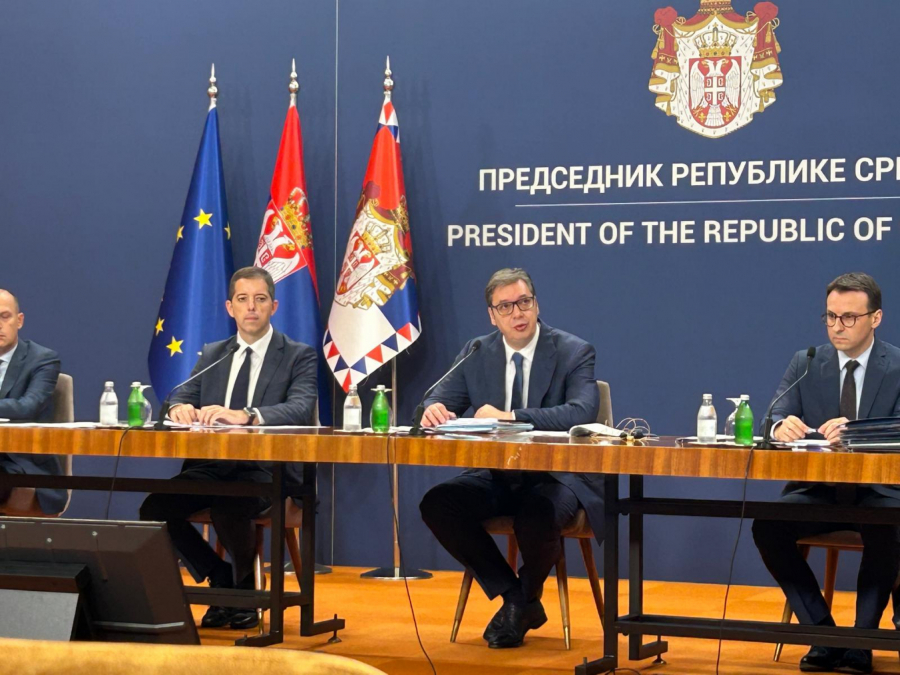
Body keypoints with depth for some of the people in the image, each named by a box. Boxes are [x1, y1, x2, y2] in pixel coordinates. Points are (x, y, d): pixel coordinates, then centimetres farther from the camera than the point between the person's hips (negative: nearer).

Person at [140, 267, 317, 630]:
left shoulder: (299, 356, 3)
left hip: (265, 470, -5)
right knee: (154, 508, -21)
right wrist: (179, 408, -16)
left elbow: (301, 409, -14)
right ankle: (221, 579, 3)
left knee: (227, 508, -36)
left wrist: (245, 416, -31)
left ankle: (246, 588, -4)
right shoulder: (212, 355, 19)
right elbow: (182, 396, 11)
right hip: (210, 466, 5)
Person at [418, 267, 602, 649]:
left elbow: (583, 412, -22)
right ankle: (512, 596, -6)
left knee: (536, 515, -37)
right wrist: (433, 410, -22)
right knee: (437, 504, -23)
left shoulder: (573, 352, -6)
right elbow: (441, 402, 6)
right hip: (497, 477, 5)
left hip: (557, 476, -4)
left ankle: (526, 599, -2)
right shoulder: (475, 354, 8)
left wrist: (510, 417, -31)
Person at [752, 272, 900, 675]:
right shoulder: (805, 364, 7)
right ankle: (823, 636, -14)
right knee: (767, 526, -25)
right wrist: (782, 427, -30)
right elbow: (776, 419, -4)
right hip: (818, 490, 3)